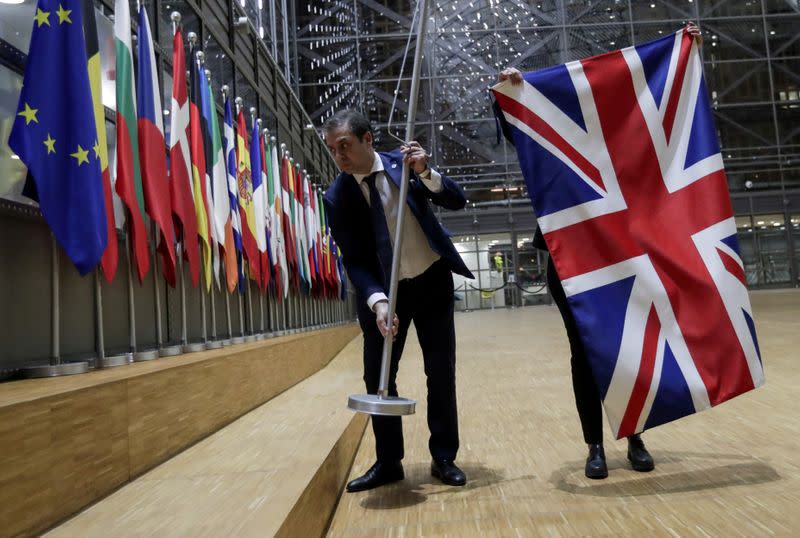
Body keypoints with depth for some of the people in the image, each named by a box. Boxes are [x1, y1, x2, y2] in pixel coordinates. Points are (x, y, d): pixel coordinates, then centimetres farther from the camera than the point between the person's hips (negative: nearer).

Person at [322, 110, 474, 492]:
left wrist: (425, 173, -27)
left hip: (432, 280, 0)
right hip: (384, 290, 0)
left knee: (441, 373, 3)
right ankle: (388, 462, 16)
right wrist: (377, 301, -27)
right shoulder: (336, 197, -9)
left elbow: (457, 201, -9)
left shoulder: (402, 163, -7)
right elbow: (353, 260, -12)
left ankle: (443, 458, 17)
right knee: (377, 376, 0)